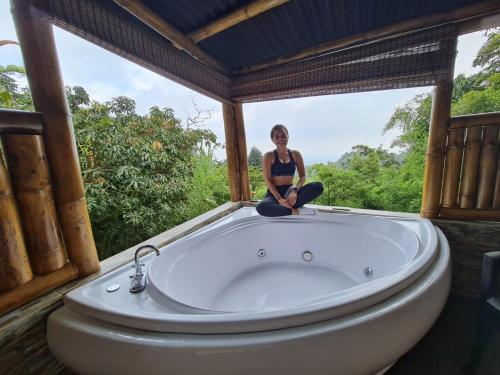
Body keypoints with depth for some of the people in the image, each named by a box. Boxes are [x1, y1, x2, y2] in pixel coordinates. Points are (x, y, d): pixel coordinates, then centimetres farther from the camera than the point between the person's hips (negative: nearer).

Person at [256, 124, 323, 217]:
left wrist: (295, 190, -16)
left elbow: (302, 176, 4)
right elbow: (268, 180, -8)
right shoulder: (268, 156, -3)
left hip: (290, 191, 3)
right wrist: (279, 199, -20)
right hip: (274, 193, -3)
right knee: (261, 207, -37)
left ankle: (287, 207, -25)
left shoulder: (295, 154, 6)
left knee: (319, 186, -22)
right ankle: (296, 211, -24)